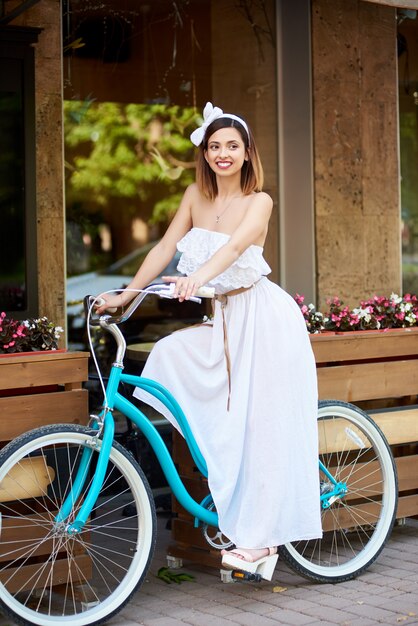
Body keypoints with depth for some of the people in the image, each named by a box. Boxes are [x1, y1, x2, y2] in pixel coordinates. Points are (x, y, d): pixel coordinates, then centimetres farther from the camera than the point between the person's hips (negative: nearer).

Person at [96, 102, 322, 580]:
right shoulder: (195, 196, 5)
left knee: (263, 425, -8)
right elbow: (165, 247, 5)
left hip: (263, 320, -6)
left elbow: (236, 244, -29)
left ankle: (261, 537, -3)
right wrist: (123, 295, -3)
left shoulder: (259, 201, -11)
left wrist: (198, 277, -47)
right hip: (225, 321, 6)